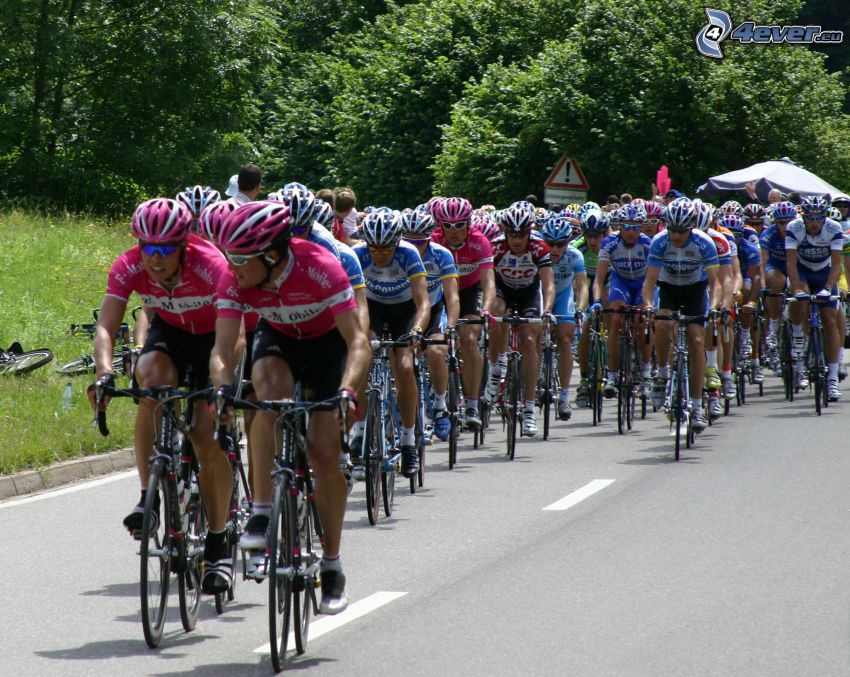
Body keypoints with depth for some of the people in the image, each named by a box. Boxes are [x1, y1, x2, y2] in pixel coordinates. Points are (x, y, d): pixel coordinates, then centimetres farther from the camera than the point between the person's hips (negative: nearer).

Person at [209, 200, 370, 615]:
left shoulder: (320, 269, -35)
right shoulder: (235, 280, -26)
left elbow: (357, 340, -38)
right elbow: (222, 349, -30)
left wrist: (347, 390, -54)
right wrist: (223, 387, -50)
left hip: (327, 344, -2)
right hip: (277, 340, 2)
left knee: (324, 453, -8)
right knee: (272, 391, -34)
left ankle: (332, 567, 7)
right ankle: (262, 514, -30)